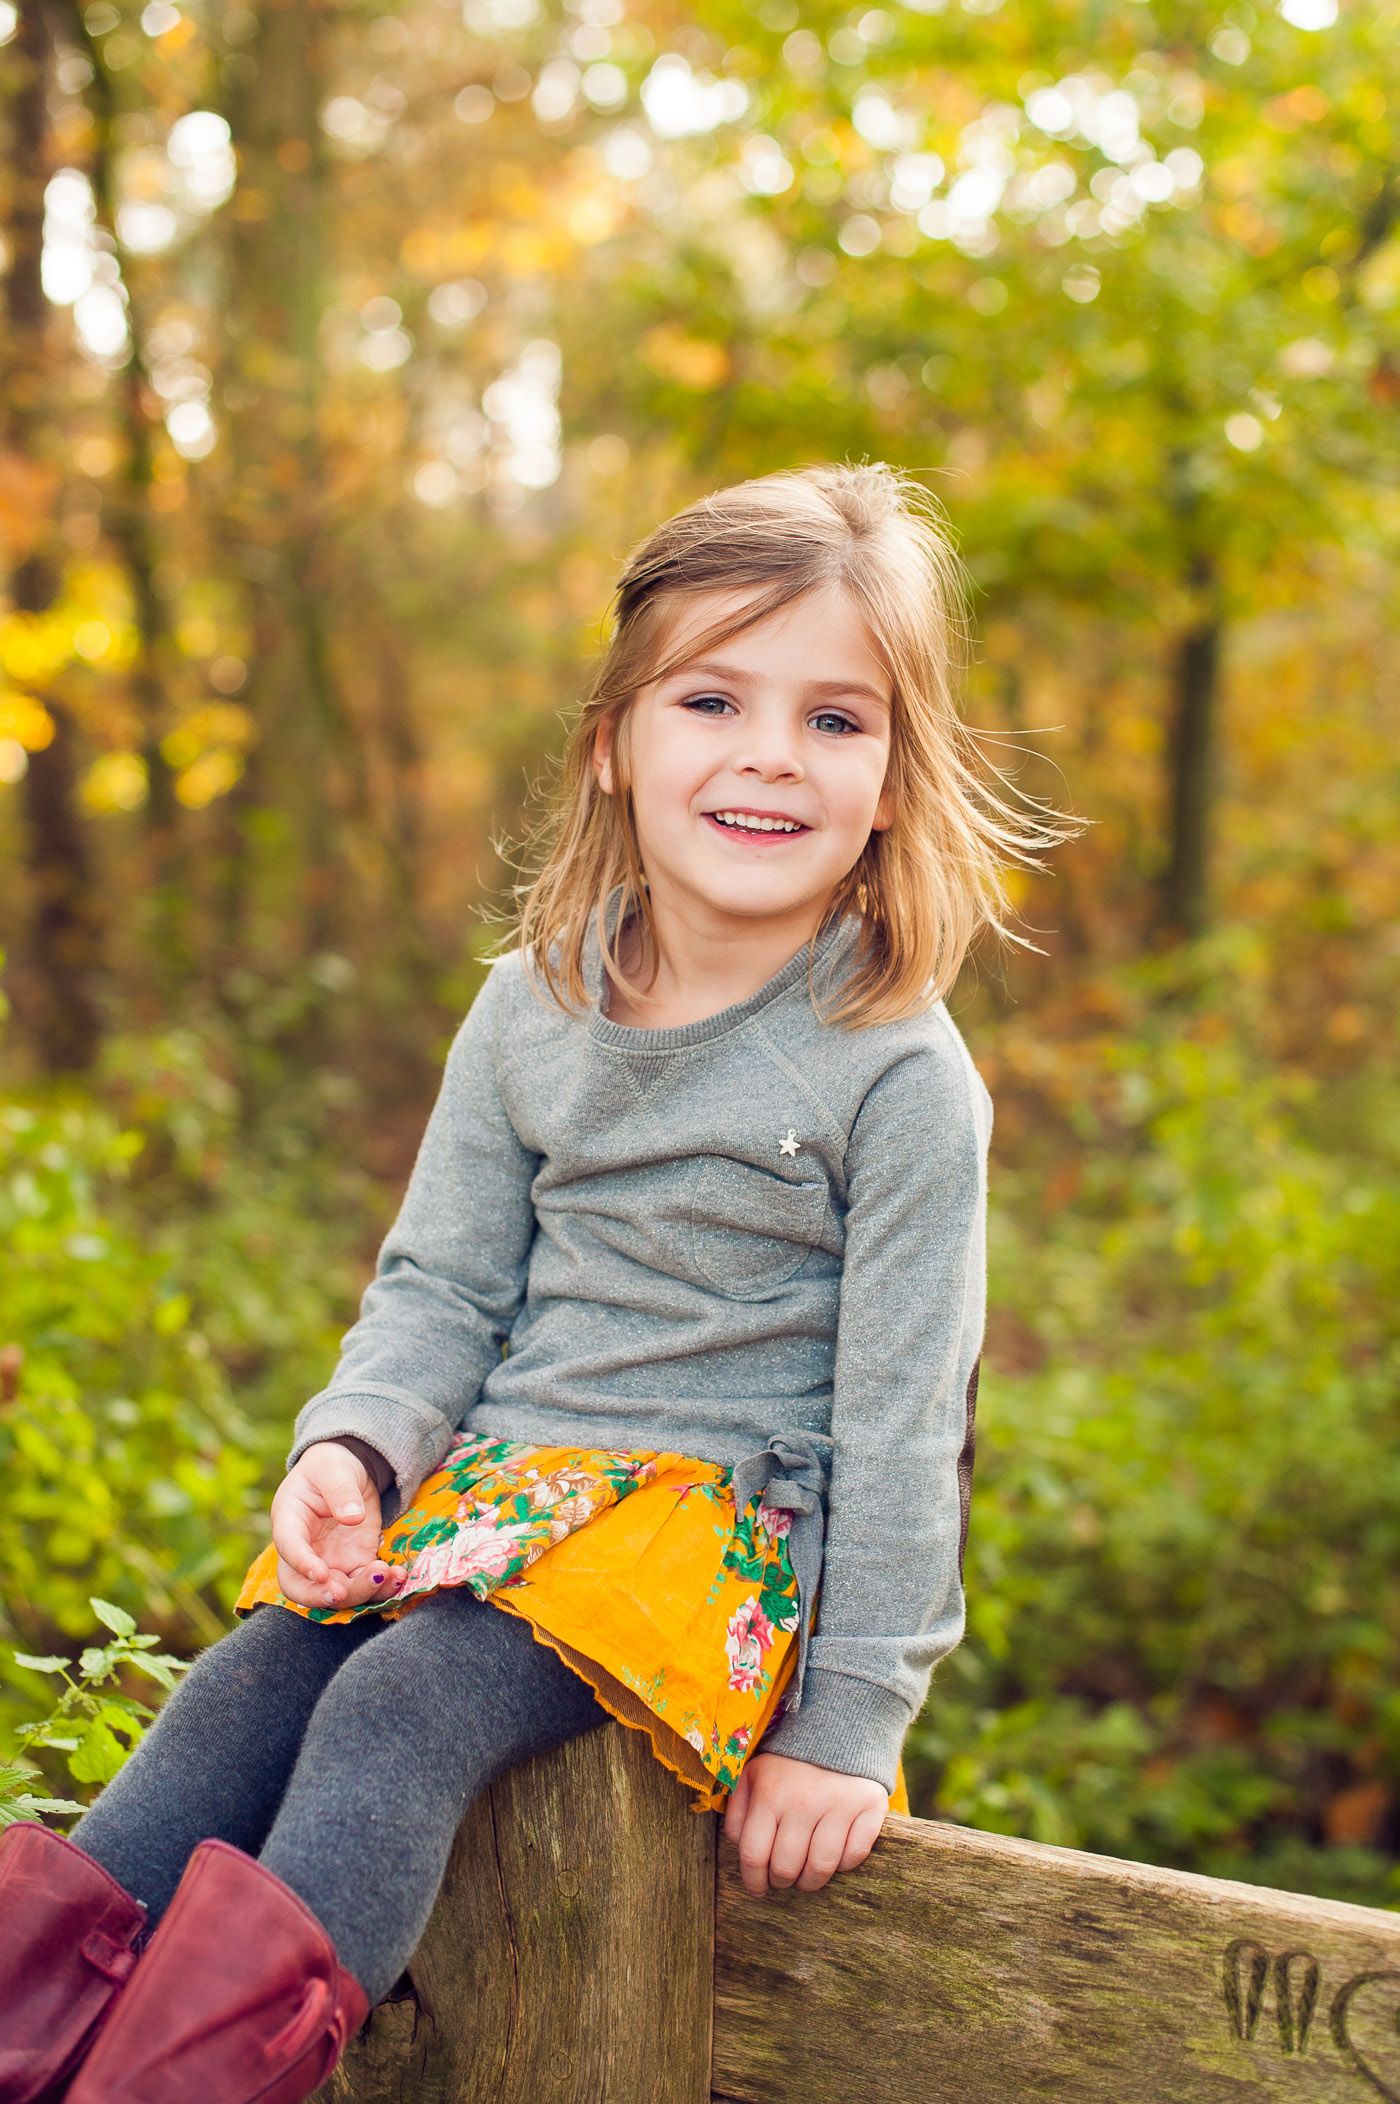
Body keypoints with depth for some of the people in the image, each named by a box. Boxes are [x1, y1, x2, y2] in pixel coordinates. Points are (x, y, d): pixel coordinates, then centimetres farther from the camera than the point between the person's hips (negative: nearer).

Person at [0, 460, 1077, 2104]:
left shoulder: (900, 1075, -12)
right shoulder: (530, 1009, 3)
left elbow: (899, 1413, -10)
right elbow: (443, 1284, 10)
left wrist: (851, 1720, -9)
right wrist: (352, 1445, -10)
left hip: (729, 1519, -5)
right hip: (502, 1466, 6)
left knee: (403, 1705, -25)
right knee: (258, 1671, -13)